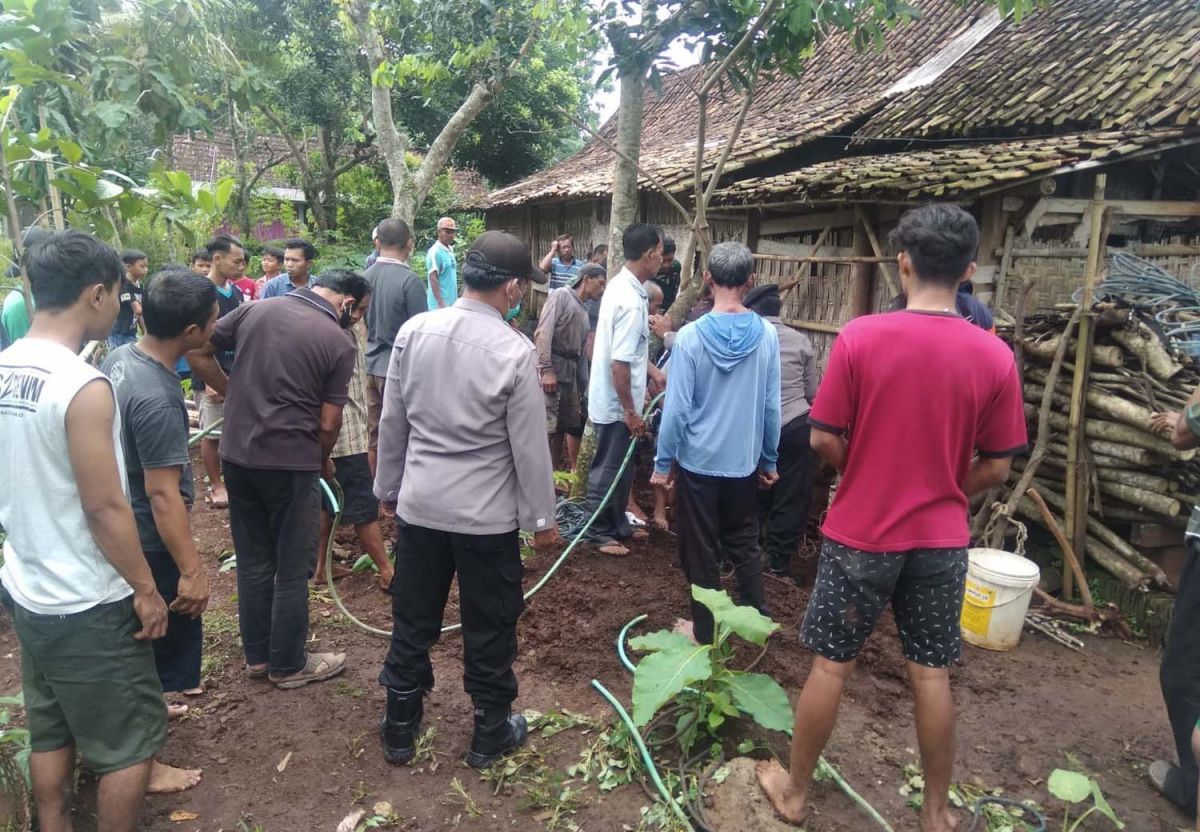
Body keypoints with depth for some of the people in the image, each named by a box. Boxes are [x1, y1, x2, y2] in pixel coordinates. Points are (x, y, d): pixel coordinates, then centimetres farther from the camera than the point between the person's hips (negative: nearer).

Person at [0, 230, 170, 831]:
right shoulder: (83, 386, -24)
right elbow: (104, 508, -22)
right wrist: (146, 589, -12)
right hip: (89, 606, -8)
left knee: (49, 731, 22)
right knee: (129, 742, 9)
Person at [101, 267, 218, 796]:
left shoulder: (119, 358, -2)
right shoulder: (158, 400, -31)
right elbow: (163, 494, -29)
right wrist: (191, 570, -24)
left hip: (121, 530, 9)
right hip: (148, 542, -9)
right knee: (167, 638, 7)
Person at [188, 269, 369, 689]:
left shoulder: (255, 310, 3)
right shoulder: (339, 343, -9)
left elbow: (197, 352, 6)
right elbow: (328, 423, -8)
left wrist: (234, 394, 15)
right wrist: (323, 461, 11)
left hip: (238, 454, 5)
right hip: (291, 462, -5)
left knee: (253, 562, 18)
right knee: (293, 568, 9)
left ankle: (257, 656, 31)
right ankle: (288, 664, 22)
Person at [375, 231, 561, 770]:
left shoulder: (414, 331, -5)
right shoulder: (515, 351, -18)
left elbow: (392, 423, 3)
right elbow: (529, 446, -13)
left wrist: (389, 487, 16)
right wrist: (542, 517, -1)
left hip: (420, 504, 4)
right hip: (487, 514, -4)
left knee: (413, 622, 18)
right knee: (489, 628, 14)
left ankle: (400, 729, 35)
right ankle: (490, 734, 32)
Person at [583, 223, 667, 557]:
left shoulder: (621, 285, 6)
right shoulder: (631, 302, -26)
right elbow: (619, 364, -28)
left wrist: (652, 370, 21)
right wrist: (630, 411, -21)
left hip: (616, 400, 10)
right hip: (615, 403, -10)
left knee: (621, 468, 21)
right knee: (609, 470, 5)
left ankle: (618, 526, 35)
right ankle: (599, 534, 20)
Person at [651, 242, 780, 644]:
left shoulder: (691, 336, -15)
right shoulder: (767, 335, -6)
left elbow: (677, 408, -14)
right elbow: (771, 406, -1)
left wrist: (662, 463, -4)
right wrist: (769, 460, 11)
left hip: (698, 462, -3)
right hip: (745, 462, 3)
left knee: (701, 552, 11)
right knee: (745, 545, 20)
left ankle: (707, 631, 22)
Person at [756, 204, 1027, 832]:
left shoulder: (860, 336, -15)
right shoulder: (995, 356, -8)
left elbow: (824, 440, -10)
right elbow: (996, 469, -2)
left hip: (861, 533, -2)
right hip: (942, 540, 2)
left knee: (831, 666, 12)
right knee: (932, 675, 16)